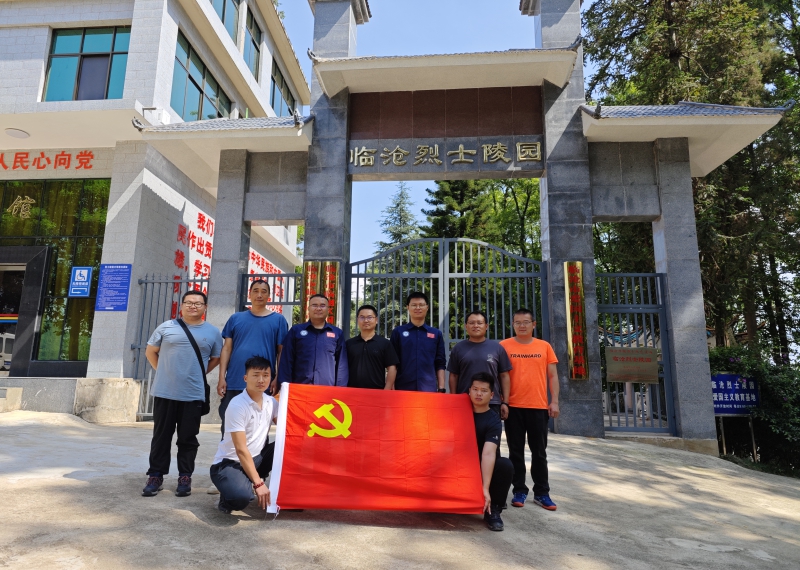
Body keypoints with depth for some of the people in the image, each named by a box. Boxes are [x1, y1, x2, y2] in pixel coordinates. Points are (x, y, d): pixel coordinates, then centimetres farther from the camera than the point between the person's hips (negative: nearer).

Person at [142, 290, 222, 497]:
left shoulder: (212, 332, 5)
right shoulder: (166, 327, 4)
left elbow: (216, 359, 14)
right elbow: (150, 352, 12)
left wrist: (200, 373, 5)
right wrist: (162, 371, 5)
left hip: (194, 394, 0)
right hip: (165, 392, 0)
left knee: (188, 438, 7)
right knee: (161, 436, 9)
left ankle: (185, 477, 16)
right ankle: (156, 476, 19)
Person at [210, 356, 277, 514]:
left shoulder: (271, 402, 1)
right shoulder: (237, 405, -20)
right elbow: (241, 450, -23)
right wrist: (258, 483, -25)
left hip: (256, 458, 7)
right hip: (229, 463, -7)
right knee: (241, 497, -35)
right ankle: (230, 496, 1)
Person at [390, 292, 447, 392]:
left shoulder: (436, 334, 10)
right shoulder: (398, 332, 5)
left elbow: (440, 364, 9)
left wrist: (441, 389, 3)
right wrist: (391, 388, -3)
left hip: (429, 389, 1)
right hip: (403, 388, -1)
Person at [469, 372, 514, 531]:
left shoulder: (493, 421, -17)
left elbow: (488, 453, -32)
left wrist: (485, 488, -42)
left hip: (485, 467, -3)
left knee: (505, 465, -32)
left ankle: (493, 510, -13)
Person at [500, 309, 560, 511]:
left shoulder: (544, 346, 7)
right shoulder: (504, 346, 1)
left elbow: (552, 375, 8)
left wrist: (554, 401, 0)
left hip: (539, 407, 1)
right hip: (513, 407, -1)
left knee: (539, 452, 9)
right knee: (516, 451, 7)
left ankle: (541, 493, 20)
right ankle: (519, 491, 18)